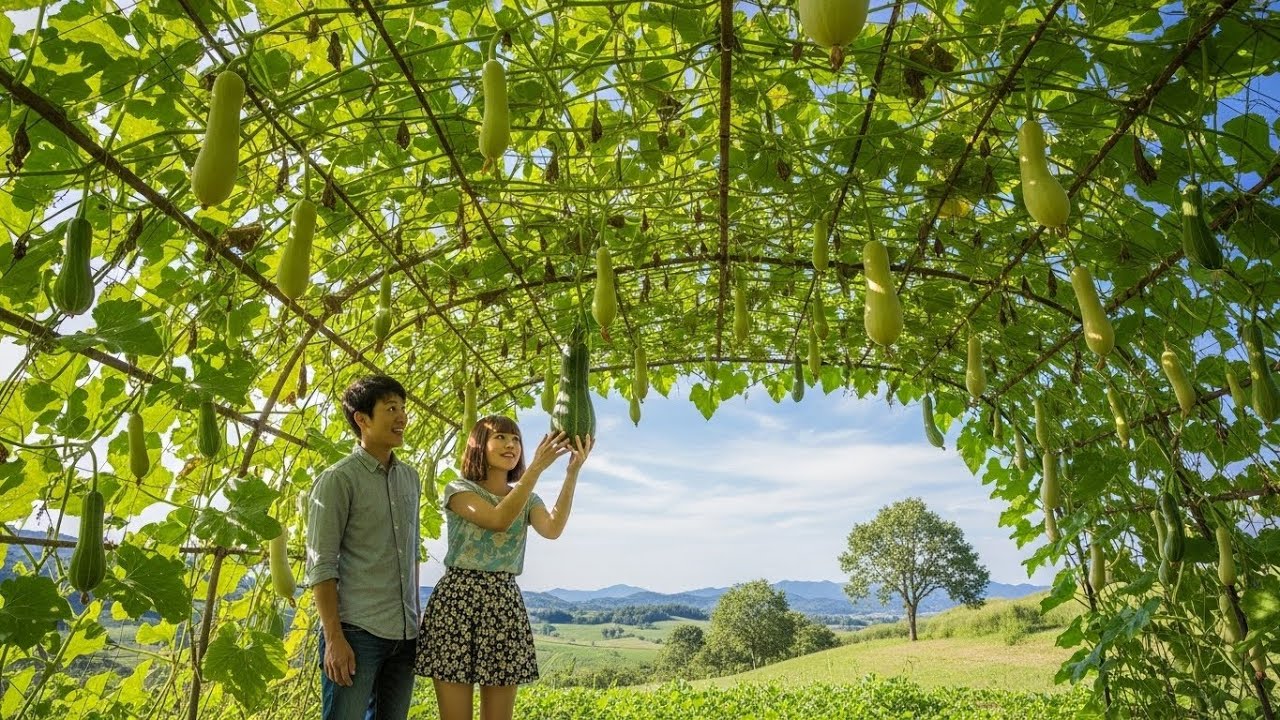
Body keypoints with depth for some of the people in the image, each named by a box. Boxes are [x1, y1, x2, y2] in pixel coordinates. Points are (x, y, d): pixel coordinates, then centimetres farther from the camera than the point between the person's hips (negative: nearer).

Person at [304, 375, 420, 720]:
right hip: (357, 630, -6)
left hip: (405, 633, 6)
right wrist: (333, 638, -15)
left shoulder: (410, 477, 12)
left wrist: (415, 616, 15)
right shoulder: (338, 479, -7)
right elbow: (320, 564, -10)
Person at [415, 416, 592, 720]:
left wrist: (572, 472, -20)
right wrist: (536, 467, -25)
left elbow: (553, 529, -11)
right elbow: (499, 520, -20)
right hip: (457, 601, -4)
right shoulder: (458, 490, 0)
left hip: (506, 605, 4)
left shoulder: (527, 499, 12)